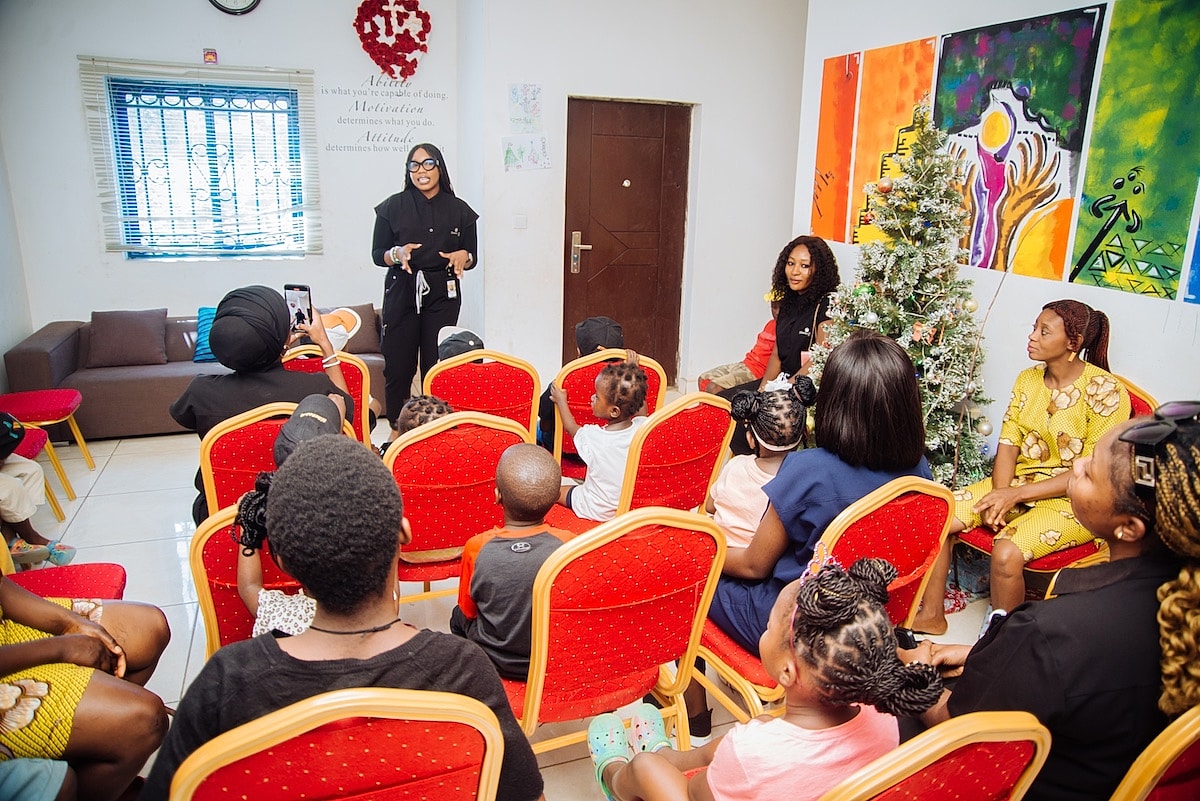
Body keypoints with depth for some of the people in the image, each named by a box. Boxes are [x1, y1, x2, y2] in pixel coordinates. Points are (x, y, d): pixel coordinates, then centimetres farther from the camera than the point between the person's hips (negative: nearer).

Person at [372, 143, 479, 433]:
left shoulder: (459, 210, 6)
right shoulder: (393, 207, 4)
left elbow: (473, 257, 12)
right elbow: (377, 254, 6)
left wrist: (463, 256, -11)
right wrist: (397, 254, -15)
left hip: (443, 296, 0)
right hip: (401, 293, 0)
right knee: (397, 367, -1)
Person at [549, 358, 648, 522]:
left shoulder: (592, 437, -28)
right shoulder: (642, 427, -21)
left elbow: (571, 428, -2)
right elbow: (641, 411, 6)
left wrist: (561, 401, 14)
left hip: (598, 512, -5)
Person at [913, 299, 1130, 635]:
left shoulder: (1105, 390, -14)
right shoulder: (1028, 379, 5)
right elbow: (1008, 443, 3)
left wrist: (1016, 494, -21)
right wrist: (1000, 496, -14)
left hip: (1072, 500, -6)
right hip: (1016, 484, 6)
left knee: (1006, 553, -31)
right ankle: (931, 614, 3)